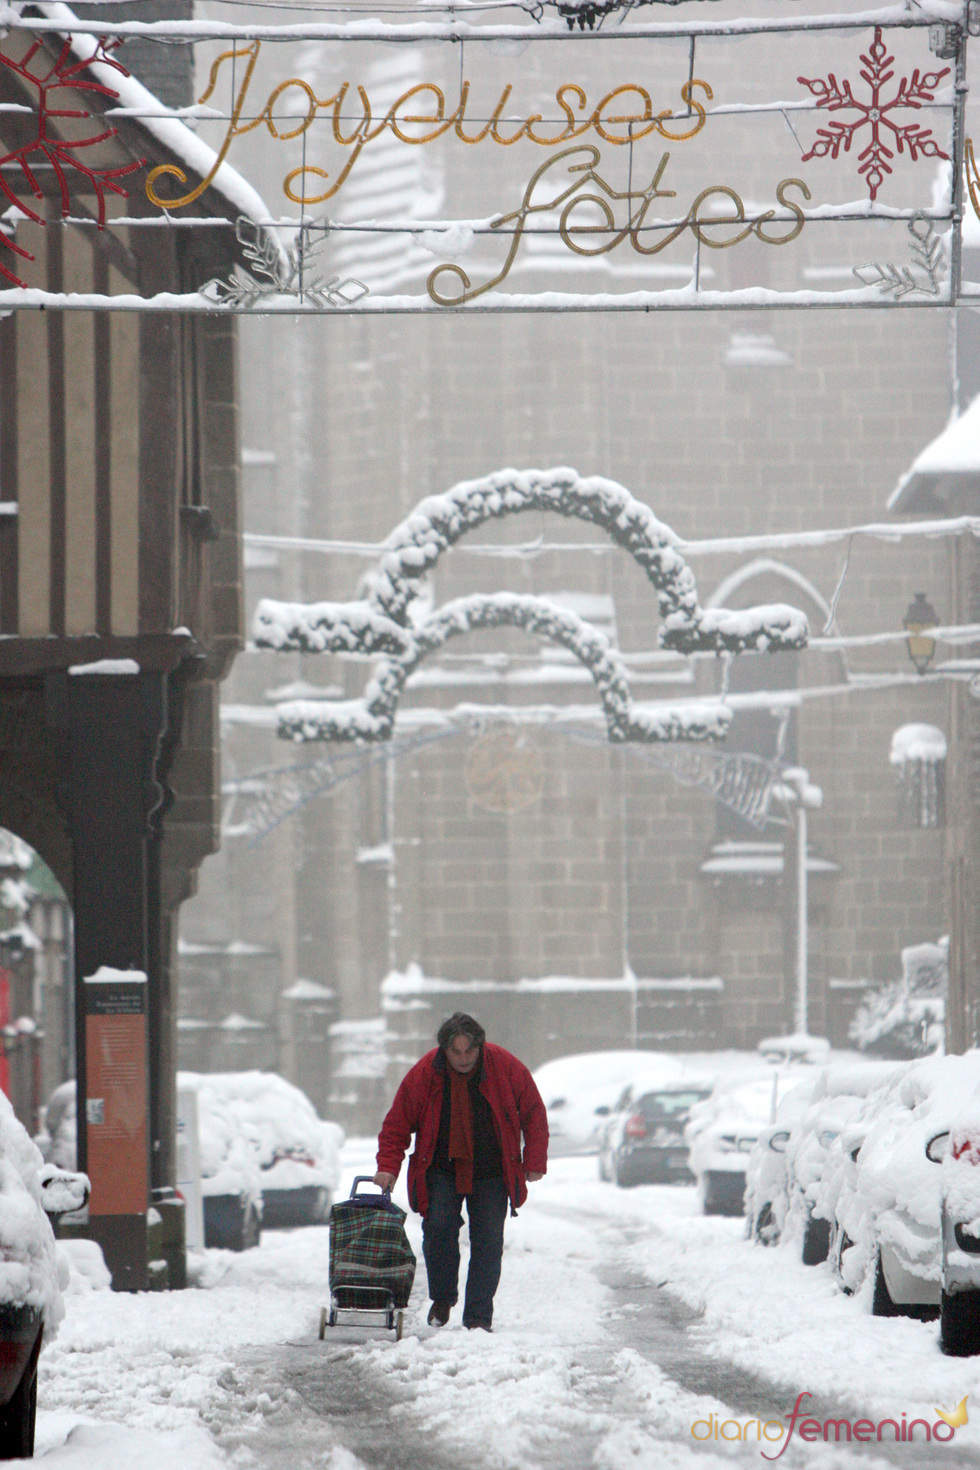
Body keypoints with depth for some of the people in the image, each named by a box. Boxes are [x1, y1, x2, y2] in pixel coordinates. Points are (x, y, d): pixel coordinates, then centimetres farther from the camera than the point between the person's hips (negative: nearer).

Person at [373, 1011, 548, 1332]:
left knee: (488, 1242, -4)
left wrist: (534, 1162, 0)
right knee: (438, 1227, -17)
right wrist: (388, 1167, -12)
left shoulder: (506, 1068, -9)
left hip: (491, 1173, 0)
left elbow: (534, 1114, 2)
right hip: (442, 1170, 0)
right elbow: (397, 1124, -2)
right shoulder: (424, 1074, -10)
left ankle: (478, 1317, 3)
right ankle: (442, 1298, 5)